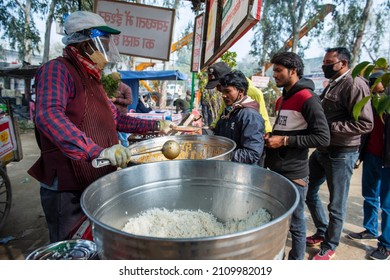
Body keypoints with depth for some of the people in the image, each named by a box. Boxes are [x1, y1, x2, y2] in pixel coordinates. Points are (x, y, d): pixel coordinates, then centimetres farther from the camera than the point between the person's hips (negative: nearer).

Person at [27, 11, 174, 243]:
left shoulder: (92, 79, 15)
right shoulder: (57, 69, -15)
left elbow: (116, 118, 20)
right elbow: (48, 115, -33)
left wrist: (156, 126, 13)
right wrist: (97, 151, -43)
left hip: (97, 183, 9)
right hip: (67, 188, -9)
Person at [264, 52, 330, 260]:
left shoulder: (307, 99, -13)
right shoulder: (282, 99, 14)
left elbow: (323, 138, -19)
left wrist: (284, 141, -21)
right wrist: (271, 139, 5)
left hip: (294, 174, -9)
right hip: (275, 170, 9)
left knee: (295, 223, 6)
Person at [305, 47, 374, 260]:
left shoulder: (354, 85, -16)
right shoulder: (332, 85, 12)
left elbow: (365, 123, -23)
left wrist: (329, 128, -23)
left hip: (341, 154, -9)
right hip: (322, 150, 9)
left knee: (336, 205, 7)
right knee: (309, 191, 19)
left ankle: (329, 247, 26)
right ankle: (322, 232, 38)